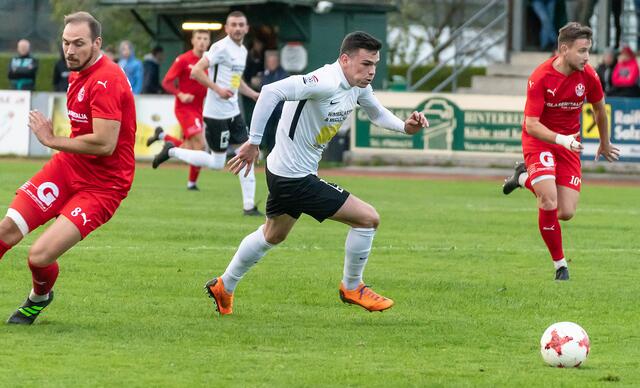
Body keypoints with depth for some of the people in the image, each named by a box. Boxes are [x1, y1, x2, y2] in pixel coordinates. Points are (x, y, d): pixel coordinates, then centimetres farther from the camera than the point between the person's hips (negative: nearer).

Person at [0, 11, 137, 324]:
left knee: (39, 256, -16)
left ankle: (40, 297, 18)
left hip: (102, 185, -8)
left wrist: (53, 141, -15)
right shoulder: (79, 74, 9)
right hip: (67, 168, 8)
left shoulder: (106, 81, -21)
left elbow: (104, 143, -27)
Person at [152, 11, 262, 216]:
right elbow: (196, 71, -20)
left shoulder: (242, 51, 14)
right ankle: (172, 151, 15)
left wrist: (254, 95, 18)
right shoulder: (221, 47, -14)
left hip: (233, 112, 9)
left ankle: (249, 205, 7)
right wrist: (218, 89, -27)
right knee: (217, 162, -2)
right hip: (216, 113, -8)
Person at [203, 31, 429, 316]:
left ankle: (224, 287, 46)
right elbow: (271, 91, -35)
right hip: (295, 178, -11)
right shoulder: (325, 83, -28)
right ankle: (352, 287, 11)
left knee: (272, 236, 30)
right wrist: (254, 142, -34)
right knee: (368, 218, -8)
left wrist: (405, 126, 1)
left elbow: (377, 113, 21)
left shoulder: (359, 86, 2)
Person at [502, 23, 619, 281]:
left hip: (569, 142, 4)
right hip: (539, 140, -4)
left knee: (567, 213, -4)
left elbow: (599, 109, 11)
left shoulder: (588, 76, -10)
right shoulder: (540, 78, -21)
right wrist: (560, 139, -39)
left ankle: (526, 178, 23)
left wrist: (605, 144, 23)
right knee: (549, 203, -23)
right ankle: (559, 264, -2)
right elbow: (531, 125, -23)